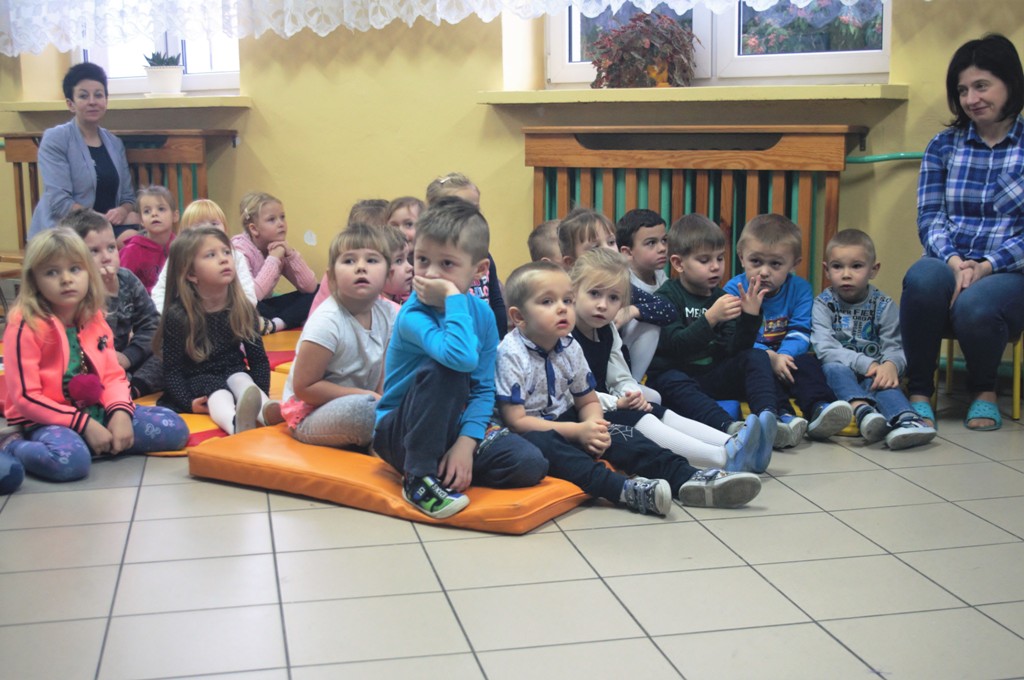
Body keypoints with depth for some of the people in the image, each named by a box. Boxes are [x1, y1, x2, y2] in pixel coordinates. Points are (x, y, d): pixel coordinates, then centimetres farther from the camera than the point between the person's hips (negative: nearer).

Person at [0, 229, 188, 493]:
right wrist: (84, 424, -21)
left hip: (97, 411, 6)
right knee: (69, 459, -40)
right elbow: (25, 397, -17)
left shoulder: (95, 319, 6)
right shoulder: (25, 326, -14)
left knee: (173, 428, -4)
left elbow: (113, 375, 6)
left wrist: (120, 412, -17)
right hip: (47, 420, -6)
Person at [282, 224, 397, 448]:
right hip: (308, 417, -7)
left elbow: (384, 377, 5)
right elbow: (304, 387, -20)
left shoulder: (387, 313, -2)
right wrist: (367, 396, -21)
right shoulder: (326, 322, -22)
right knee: (361, 409, -36)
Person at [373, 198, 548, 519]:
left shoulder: (482, 314, -5)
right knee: (442, 369, -35)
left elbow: (484, 388, -5)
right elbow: (462, 357, -43)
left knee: (531, 464, -17)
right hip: (399, 433, -4)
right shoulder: (412, 315, -23)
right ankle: (419, 478, -23)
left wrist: (466, 442, -18)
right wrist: (453, 299, -35)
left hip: (451, 428, 4)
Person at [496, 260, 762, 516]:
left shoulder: (569, 348, 5)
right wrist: (577, 432, -22)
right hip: (529, 432, -7)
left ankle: (686, 478, -22)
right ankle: (623, 489, -51)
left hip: (565, 424, 7)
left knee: (616, 434, -14)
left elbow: (588, 401, 13)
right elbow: (515, 420, -20)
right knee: (541, 443, -38)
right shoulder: (510, 355, -17)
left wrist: (593, 426, -12)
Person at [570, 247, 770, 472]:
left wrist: (632, 394, -5)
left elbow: (621, 378, 18)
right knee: (638, 420, -25)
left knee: (662, 413, -6)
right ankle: (723, 457, -37)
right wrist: (616, 403, -20)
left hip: (608, 407, 10)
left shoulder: (607, 331, 14)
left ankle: (730, 445, -21)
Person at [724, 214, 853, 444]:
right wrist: (769, 356, -28)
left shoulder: (800, 289, 4)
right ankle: (781, 416, -56)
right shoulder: (735, 289, -4)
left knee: (808, 362, -25)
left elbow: (800, 334, -5)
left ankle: (819, 409, -44)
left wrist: (784, 355, -26)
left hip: (787, 359, 3)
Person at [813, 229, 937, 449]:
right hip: (838, 377, 0)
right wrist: (865, 364, -26)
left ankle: (905, 420, -61)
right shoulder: (823, 304, 1)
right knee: (835, 369, -33)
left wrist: (890, 365, -30)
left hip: (872, 376, 1)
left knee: (882, 380, -32)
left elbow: (895, 347, -4)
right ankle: (863, 411, -59)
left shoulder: (884, 305, 5)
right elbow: (824, 348, -14)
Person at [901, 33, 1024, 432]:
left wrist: (986, 266, -19)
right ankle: (919, 393, -17)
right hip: (949, 268, 2)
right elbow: (930, 217, 4)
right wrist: (954, 261, -15)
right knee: (922, 276, -35)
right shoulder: (943, 146, 14)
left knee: (975, 305, -37)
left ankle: (984, 391, -2)